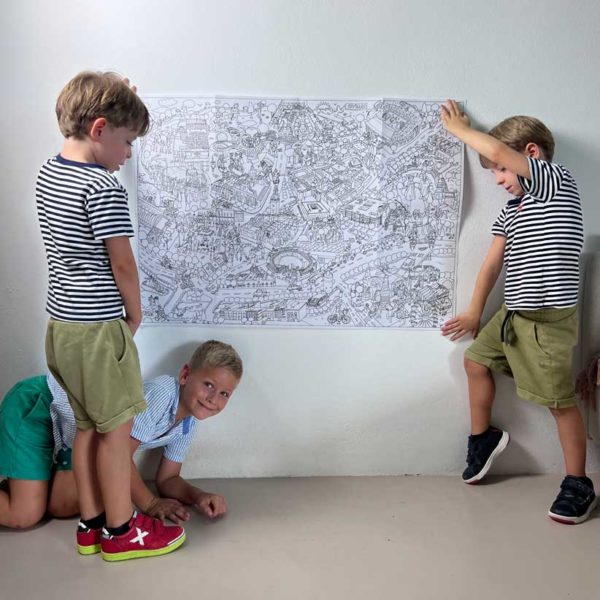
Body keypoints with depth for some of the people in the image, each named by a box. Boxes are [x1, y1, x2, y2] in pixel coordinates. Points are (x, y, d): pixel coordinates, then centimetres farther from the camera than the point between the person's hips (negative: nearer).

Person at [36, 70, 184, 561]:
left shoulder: (49, 172, 8)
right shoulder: (104, 187, -19)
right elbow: (122, 264, -18)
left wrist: (115, 100, 24)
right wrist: (134, 315, -2)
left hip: (61, 323, 9)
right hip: (97, 328, -9)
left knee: (88, 426, 18)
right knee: (116, 429, 5)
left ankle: (91, 523, 30)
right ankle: (121, 531, 20)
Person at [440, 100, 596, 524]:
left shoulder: (558, 182, -11)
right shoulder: (511, 209, 12)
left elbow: (496, 149, -21)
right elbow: (493, 262, 14)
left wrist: (460, 129, -5)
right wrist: (475, 312, 17)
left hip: (550, 318, -8)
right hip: (513, 313, 9)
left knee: (560, 400, -1)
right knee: (477, 361, 18)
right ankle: (483, 438, 37)